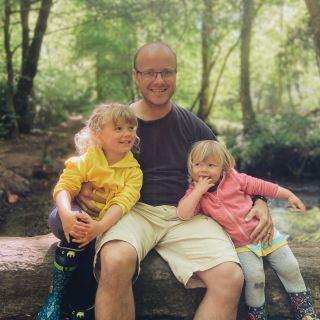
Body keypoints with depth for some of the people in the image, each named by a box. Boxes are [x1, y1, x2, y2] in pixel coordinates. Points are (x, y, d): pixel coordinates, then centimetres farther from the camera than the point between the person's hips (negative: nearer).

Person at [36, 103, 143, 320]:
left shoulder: (133, 170, -3)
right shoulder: (86, 160, -3)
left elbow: (122, 202, -18)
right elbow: (64, 187, -15)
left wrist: (100, 226, -36)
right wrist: (66, 215, -36)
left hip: (107, 225, 1)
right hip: (78, 219, 0)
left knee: (94, 246, -30)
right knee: (77, 232, -34)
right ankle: (56, 293, -21)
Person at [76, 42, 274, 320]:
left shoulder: (192, 125, 11)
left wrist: (258, 201, 2)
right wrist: (82, 189, -10)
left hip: (185, 215, 2)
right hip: (133, 211, -1)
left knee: (231, 278, -25)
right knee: (115, 262, -37)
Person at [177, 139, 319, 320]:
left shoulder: (234, 179, -3)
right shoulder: (195, 192, -6)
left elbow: (261, 186, 4)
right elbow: (183, 215, -23)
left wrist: (289, 195, 6)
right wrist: (199, 190, -25)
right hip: (242, 245, -2)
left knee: (291, 268, 1)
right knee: (254, 277, -23)